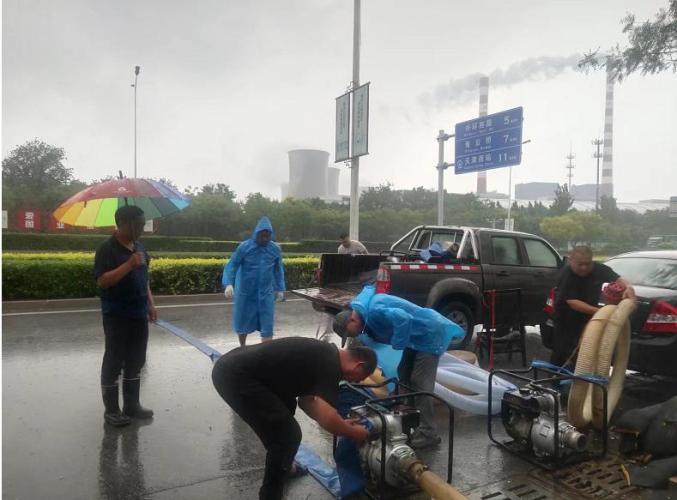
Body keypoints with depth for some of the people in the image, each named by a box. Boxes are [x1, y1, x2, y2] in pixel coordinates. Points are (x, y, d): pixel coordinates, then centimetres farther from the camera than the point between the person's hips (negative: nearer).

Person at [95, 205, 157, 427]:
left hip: (138, 315, 7)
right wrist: (129, 264, -27)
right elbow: (102, 281, -21)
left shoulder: (139, 247, 11)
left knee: (135, 361, 13)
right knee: (114, 362, 3)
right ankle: (111, 410, 15)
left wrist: (151, 304, 12)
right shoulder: (107, 249, -11)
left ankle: (132, 405, 25)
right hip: (117, 316, -7)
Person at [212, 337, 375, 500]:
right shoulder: (331, 363, -11)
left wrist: (341, 424, 26)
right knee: (288, 436, -2)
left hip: (232, 365, 10)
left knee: (287, 406, 27)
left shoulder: (323, 354, 17)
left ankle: (282, 467, 44)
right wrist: (352, 432, 4)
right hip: (235, 376, -10)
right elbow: (327, 419, -15)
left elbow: (305, 400, 25)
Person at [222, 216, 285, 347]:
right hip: (246, 292, -1)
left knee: (267, 325, -1)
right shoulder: (244, 247, -10)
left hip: (266, 293, 1)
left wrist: (280, 289, 10)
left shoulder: (275, 249, -1)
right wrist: (228, 284, -25)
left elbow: (279, 270, 11)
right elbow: (231, 265, -10)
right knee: (242, 322, 13)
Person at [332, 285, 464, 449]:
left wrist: (397, 345, -26)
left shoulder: (373, 311, -28)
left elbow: (403, 319, -38)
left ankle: (428, 434, -1)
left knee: (420, 383, -9)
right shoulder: (365, 310, 2)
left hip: (430, 334, -10)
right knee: (405, 375, 14)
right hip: (417, 337, 10)